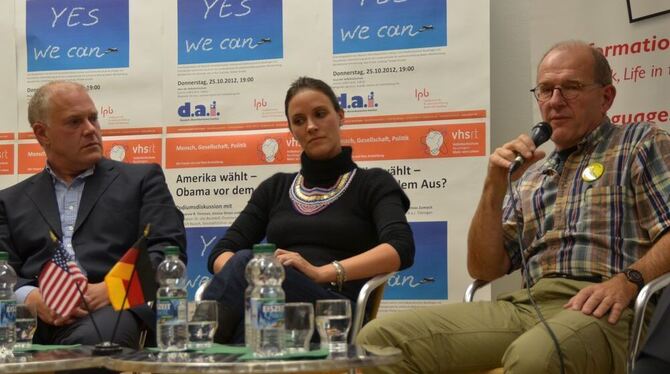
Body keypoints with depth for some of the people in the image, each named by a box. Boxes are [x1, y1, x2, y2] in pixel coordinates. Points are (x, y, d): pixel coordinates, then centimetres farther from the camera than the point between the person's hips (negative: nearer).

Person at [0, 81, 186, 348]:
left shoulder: (141, 179, 17)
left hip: (111, 309, -2)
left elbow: (168, 248, 6)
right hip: (34, 317, 2)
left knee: (93, 339, -39)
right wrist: (32, 298, -12)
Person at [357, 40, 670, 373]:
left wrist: (627, 280, -21)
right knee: (381, 339, -13)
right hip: (527, 305, 6)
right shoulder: (530, 175, 27)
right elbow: (484, 269, 20)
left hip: (599, 310, -6)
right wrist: (494, 188, 7)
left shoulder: (642, 144, 11)